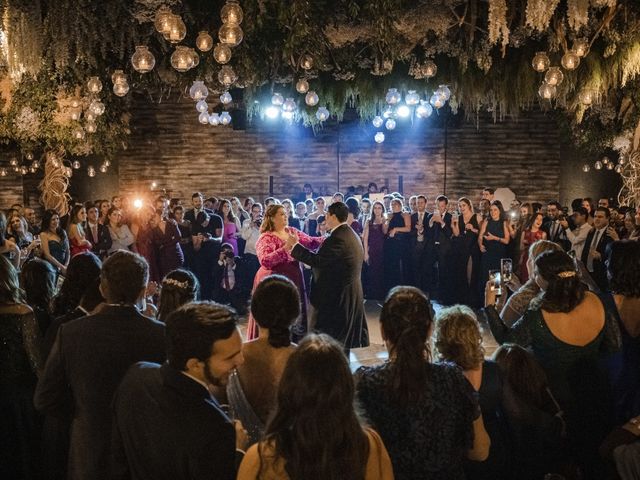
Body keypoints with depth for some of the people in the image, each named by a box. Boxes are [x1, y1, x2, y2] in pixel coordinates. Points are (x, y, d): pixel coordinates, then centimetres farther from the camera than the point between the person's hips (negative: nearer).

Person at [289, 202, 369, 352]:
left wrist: (295, 245, -17)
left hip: (335, 295, -10)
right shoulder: (352, 235, 12)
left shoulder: (338, 237, -20)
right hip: (352, 296, 10)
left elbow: (317, 261, -25)